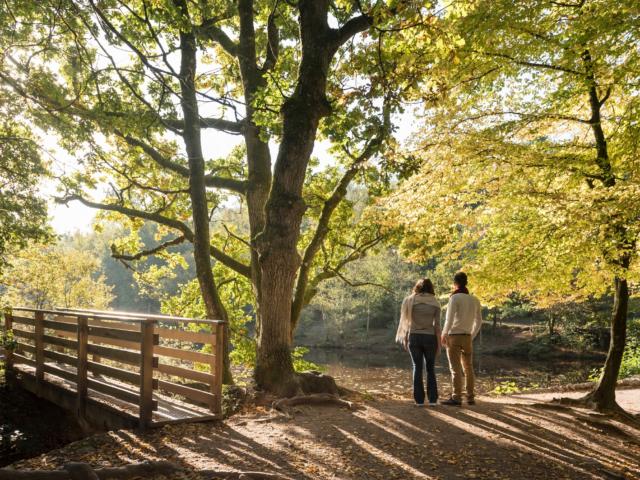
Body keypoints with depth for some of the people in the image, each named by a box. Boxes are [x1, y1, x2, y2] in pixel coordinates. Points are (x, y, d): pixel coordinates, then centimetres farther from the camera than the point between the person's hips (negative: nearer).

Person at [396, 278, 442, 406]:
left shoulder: (410, 300, 1)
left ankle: (419, 400, 6)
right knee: (431, 368, 13)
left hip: (414, 337, 0)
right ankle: (432, 399, 7)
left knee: (417, 368, 8)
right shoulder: (435, 303, 1)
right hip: (429, 338, 0)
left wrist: (405, 340, 6)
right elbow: (437, 325, -3)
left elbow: (406, 321, -1)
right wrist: (439, 344, 1)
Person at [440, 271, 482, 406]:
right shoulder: (475, 300, 9)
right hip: (467, 337, 5)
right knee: (468, 368, 13)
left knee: (456, 368, -6)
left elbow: (449, 318, -18)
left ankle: (456, 397, -8)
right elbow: (479, 321, 14)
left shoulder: (455, 298, -10)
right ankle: (470, 397, 13)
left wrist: (443, 334, -9)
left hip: (454, 336, -5)